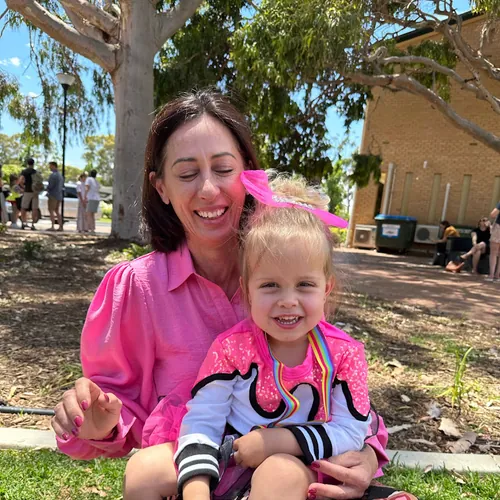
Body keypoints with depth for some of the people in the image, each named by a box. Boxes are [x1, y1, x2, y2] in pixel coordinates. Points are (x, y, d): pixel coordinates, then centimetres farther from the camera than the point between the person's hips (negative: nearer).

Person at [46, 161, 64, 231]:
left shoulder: (53, 175, -14)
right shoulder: (60, 175, 16)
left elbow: (50, 185, -18)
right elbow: (62, 185, 22)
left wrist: (47, 188, 1)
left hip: (53, 195, -9)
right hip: (59, 195, 9)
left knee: (51, 210, -6)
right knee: (57, 211, 13)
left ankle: (52, 226, -12)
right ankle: (60, 226, 11)